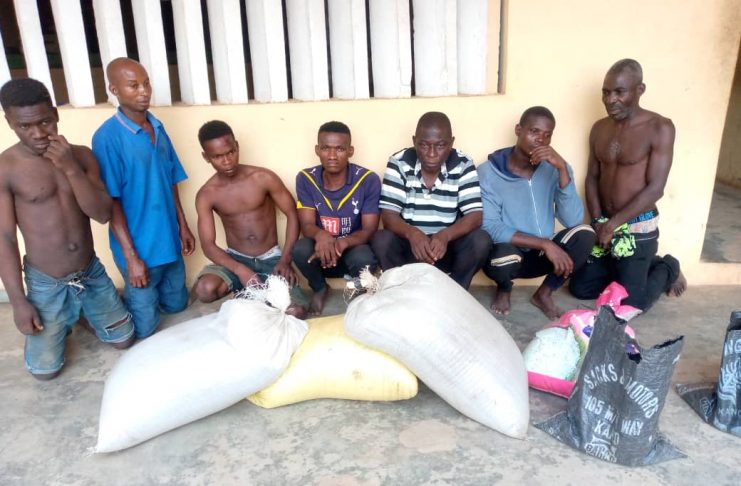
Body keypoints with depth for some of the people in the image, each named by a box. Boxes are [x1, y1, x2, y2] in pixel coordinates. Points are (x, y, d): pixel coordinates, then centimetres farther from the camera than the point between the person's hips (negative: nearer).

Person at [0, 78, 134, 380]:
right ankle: (63, 323, 33)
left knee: (124, 340, 14)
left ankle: (83, 314, 40)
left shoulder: (81, 155, -4)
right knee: (45, 370, 5)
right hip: (46, 284, -3)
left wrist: (70, 169, -24)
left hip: (92, 273, 3)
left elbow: (103, 214, -12)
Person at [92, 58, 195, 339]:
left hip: (169, 240, 6)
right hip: (139, 247, -6)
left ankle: (132, 298, 45)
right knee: (145, 328, 7)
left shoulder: (158, 128, 4)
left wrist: (183, 227, 11)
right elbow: (111, 202, -17)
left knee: (176, 305, 22)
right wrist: (131, 256, -19)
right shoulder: (107, 137, -17)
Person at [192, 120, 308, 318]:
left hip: (271, 258, -1)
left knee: (295, 312, -23)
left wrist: (285, 260, -15)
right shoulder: (206, 195, -7)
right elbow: (208, 245, -10)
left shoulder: (264, 178, -9)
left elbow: (292, 214, -4)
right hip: (235, 259, 1)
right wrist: (241, 270, -28)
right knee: (205, 289, -32)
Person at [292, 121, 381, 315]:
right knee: (300, 250, -31)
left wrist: (343, 243, -38)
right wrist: (320, 235, -39)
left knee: (364, 259, -36)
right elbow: (306, 225, -13)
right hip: (321, 250, 2)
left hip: (353, 248, -2)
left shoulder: (368, 180, -16)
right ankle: (320, 289, 4)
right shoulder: (305, 179, -10)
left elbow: (369, 230, -16)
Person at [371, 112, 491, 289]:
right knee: (381, 240, -29)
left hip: (448, 246, 1)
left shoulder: (463, 165, -9)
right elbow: (388, 214, -16)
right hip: (408, 243, 0)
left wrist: (445, 235, -36)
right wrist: (411, 233, -38)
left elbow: (475, 215, -15)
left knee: (481, 240, -26)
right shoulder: (399, 163, -10)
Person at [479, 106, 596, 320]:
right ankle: (504, 288, 2)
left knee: (584, 234, -23)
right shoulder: (488, 172, -14)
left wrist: (562, 169, -26)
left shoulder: (554, 168, -4)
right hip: (508, 254, -3)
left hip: (540, 256, 3)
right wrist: (545, 243, -28)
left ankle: (544, 293, 1)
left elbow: (573, 220, -16)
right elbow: (490, 228, -22)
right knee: (505, 256, -38)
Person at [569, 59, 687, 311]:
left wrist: (612, 224, -20)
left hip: (639, 228, -6)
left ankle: (667, 268, 25)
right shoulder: (599, 128, 4)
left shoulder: (660, 128, -14)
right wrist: (598, 221, -6)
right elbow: (592, 178, 7)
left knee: (631, 304, -5)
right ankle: (642, 268, 26)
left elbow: (655, 189, -18)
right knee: (581, 288, 8)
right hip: (606, 225, 6)